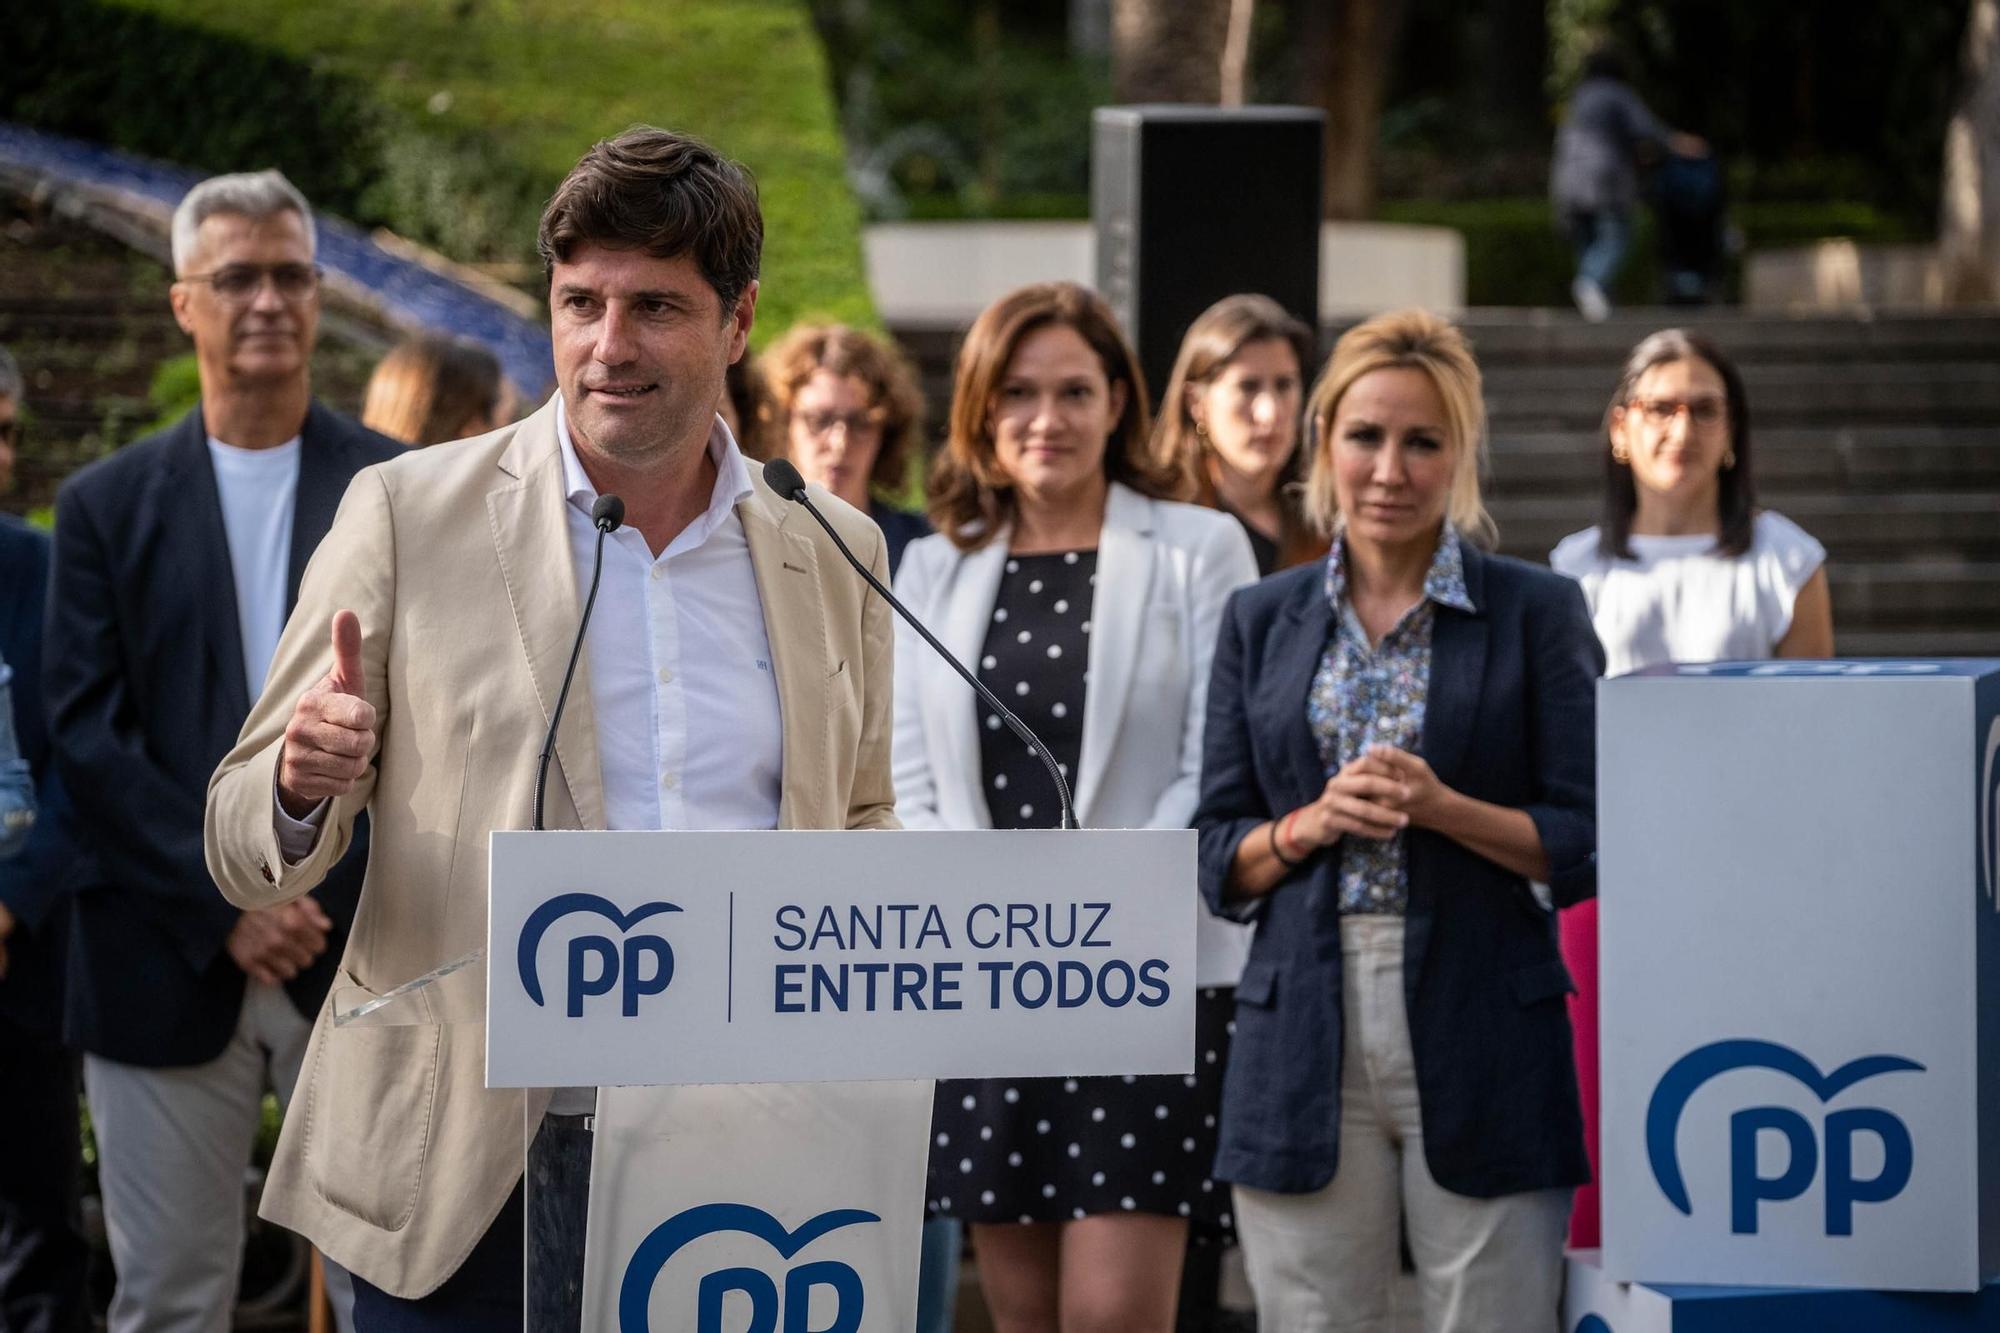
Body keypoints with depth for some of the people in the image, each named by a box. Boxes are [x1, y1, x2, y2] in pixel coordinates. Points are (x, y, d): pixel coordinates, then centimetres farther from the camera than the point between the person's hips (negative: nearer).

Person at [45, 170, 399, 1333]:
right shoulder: (108, 505, 8)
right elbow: (86, 729, 1)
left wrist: (343, 903, -10)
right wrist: (224, 903, -10)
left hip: (362, 955, -1)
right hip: (171, 964, 1)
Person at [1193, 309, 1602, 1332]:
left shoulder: (1535, 613, 4)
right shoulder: (1262, 622, 12)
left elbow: (1587, 844, 0)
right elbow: (1218, 859, 11)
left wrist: (1442, 808, -14)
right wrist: (1312, 823, -8)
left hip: (1480, 1043, -2)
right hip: (1305, 1044, 2)